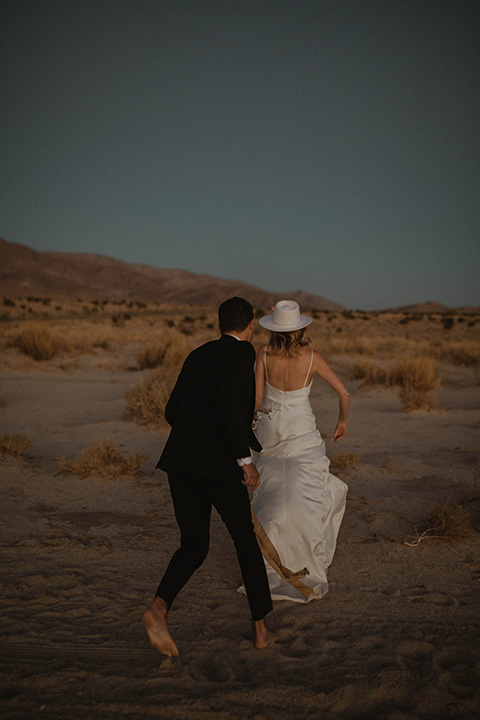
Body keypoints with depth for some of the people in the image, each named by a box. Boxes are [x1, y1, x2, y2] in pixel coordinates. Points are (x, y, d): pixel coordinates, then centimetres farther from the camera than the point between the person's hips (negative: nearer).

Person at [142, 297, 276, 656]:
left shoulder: (197, 355, 20)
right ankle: (261, 627, 22)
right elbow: (229, 401, -19)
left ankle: (159, 607, -13)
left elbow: (172, 411, 23)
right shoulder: (242, 351, -2)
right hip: (219, 464, -6)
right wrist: (245, 458, -16)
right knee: (246, 540, 13)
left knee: (194, 545, 12)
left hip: (179, 461, 6)